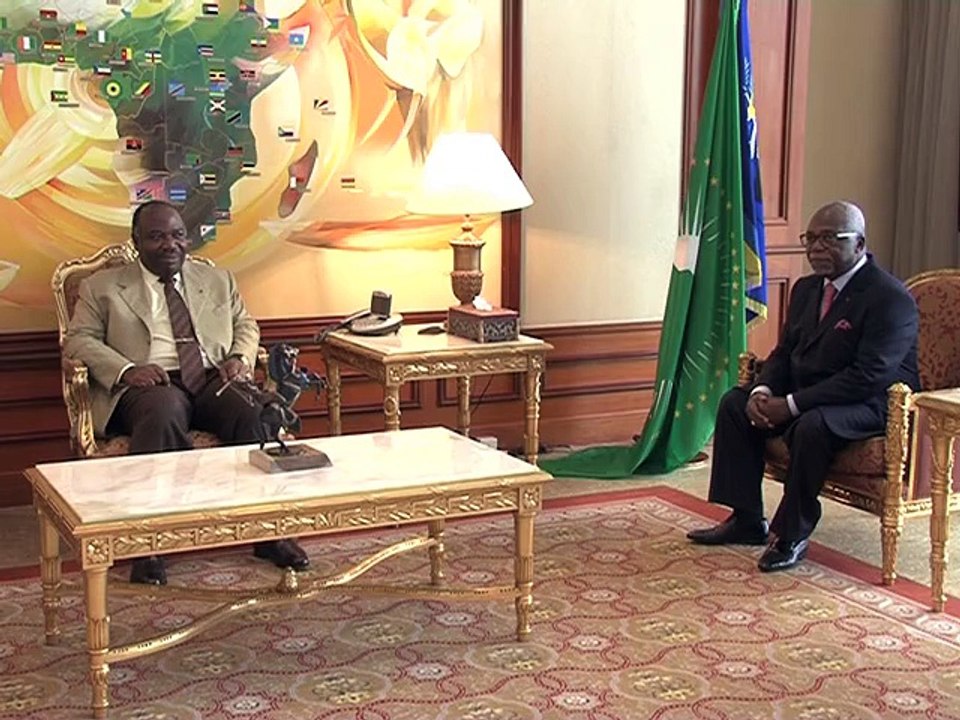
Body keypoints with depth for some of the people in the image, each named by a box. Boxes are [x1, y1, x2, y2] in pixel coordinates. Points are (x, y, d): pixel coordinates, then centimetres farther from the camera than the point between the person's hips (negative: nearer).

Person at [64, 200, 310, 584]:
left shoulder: (217, 279, 25)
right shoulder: (103, 287, 15)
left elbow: (245, 325, 26)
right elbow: (79, 339, 6)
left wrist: (239, 357, 2)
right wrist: (127, 370, -13)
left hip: (213, 379, 3)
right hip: (149, 383, -3)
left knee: (256, 409, -30)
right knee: (163, 413, -39)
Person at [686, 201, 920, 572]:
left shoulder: (891, 299, -19)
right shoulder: (806, 289, 9)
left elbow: (869, 376, -27)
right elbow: (784, 352, 12)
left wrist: (791, 404, -29)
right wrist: (762, 391, -12)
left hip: (873, 404, -9)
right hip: (806, 394, 9)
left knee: (812, 425, -36)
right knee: (734, 403, -3)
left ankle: (792, 534, -18)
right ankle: (747, 519, 1)